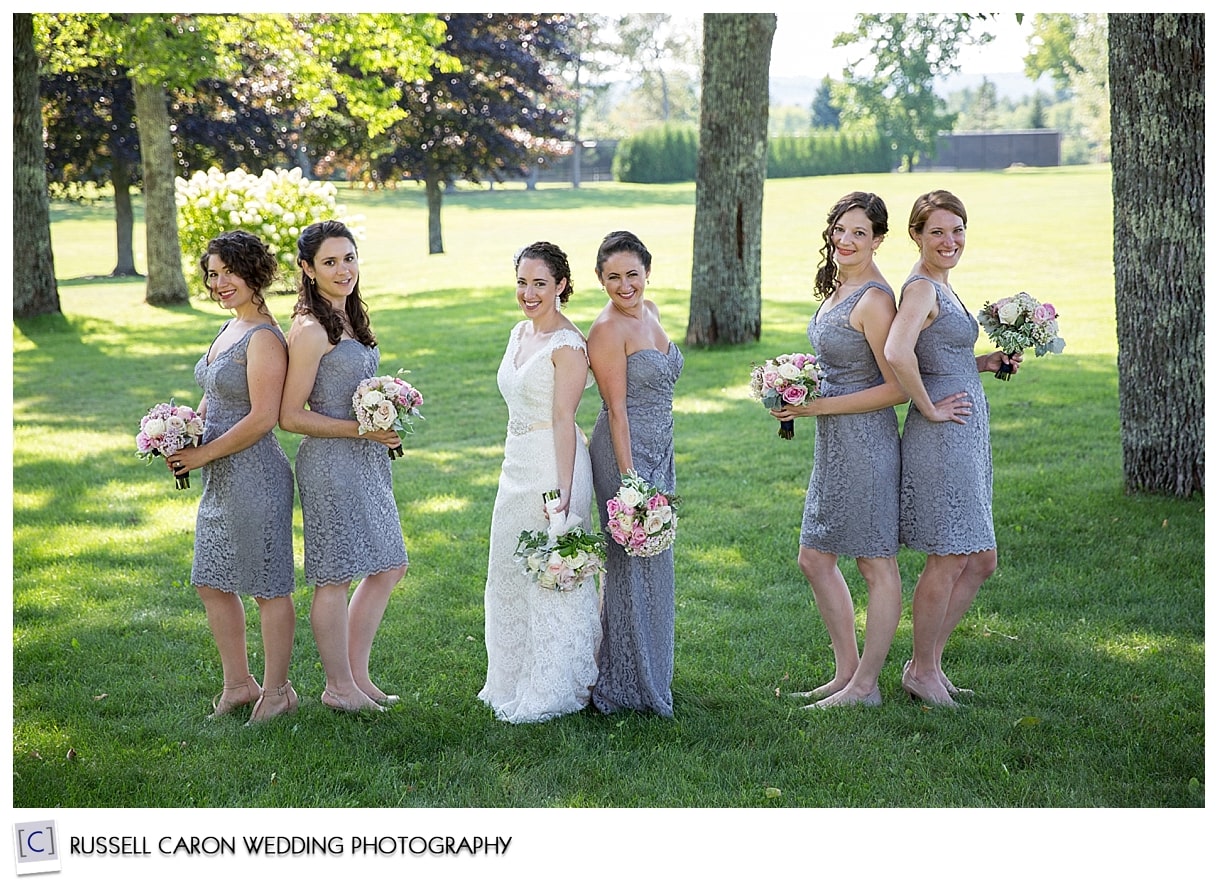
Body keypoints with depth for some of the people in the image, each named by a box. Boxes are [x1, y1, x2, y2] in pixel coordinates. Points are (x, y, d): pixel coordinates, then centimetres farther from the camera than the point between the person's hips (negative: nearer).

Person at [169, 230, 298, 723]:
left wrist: (204, 454, -14)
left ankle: (277, 691, 14)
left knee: (268, 586, 2)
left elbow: (261, 419, -21)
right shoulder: (230, 330, 13)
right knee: (212, 582, 15)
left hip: (255, 476, -10)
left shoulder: (264, 339, -16)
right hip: (220, 479, 10)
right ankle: (238, 684, 27)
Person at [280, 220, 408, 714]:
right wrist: (360, 429, -18)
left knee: (388, 566, 14)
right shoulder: (310, 330, -15)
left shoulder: (350, 318, 12)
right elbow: (291, 416, -16)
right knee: (334, 578, 2)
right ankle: (338, 686, 15)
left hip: (367, 460, 10)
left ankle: (357, 674, 25)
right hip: (330, 463, -9)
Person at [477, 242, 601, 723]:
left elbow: (564, 420, -19)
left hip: (553, 465, -9)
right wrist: (514, 463, 20)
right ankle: (517, 682, 28)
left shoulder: (567, 345, -15)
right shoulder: (520, 332, 11)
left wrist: (563, 491, -22)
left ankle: (553, 689, 11)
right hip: (517, 466, 9)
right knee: (511, 575, 15)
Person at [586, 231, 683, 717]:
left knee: (653, 561, 15)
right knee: (634, 563, -3)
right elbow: (617, 408, -17)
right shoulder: (608, 330, -15)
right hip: (625, 451, -9)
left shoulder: (650, 312, 10)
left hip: (659, 452, 9)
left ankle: (650, 673, 27)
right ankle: (630, 686, 8)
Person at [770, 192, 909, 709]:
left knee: (876, 564, 2)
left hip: (865, 440, -10)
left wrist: (818, 406, -18)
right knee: (815, 557, 15)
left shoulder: (874, 299, -17)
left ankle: (865, 685, 11)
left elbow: (897, 388, -19)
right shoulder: (838, 288, 11)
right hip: (833, 444, 10)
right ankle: (846, 671, 25)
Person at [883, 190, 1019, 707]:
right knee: (948, 559, -1)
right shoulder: (920, 288, -14)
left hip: (967, 437, 10)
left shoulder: (940, 287, 16)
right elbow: (898, 353, -31)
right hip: (942, 436, -10)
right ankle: (921, 671, 13)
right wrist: (929, 408, -21)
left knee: (981, 558, 14)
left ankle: (930, 660, 24)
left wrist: (985, 364, 11)